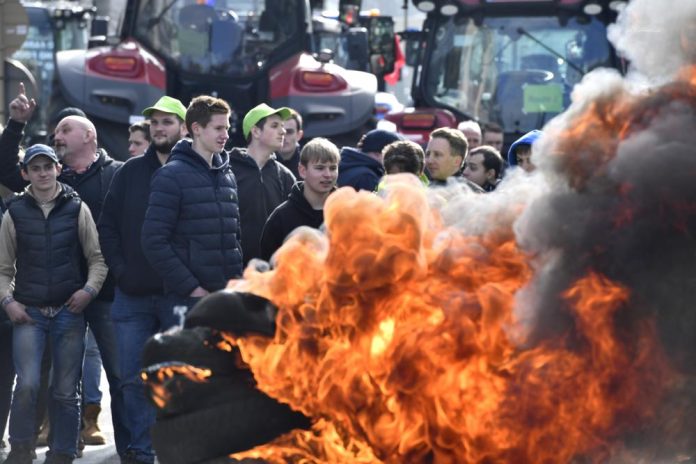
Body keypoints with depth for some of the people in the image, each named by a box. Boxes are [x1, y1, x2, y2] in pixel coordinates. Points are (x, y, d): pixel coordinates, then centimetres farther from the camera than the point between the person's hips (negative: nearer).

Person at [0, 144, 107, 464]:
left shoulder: (77, 209, 3)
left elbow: (97, 258, 6)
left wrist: (89, 289, -10)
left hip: (69, 311, 0)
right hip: (28, 313, 0)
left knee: (66, 391, 5)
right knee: (27, 384, -16)